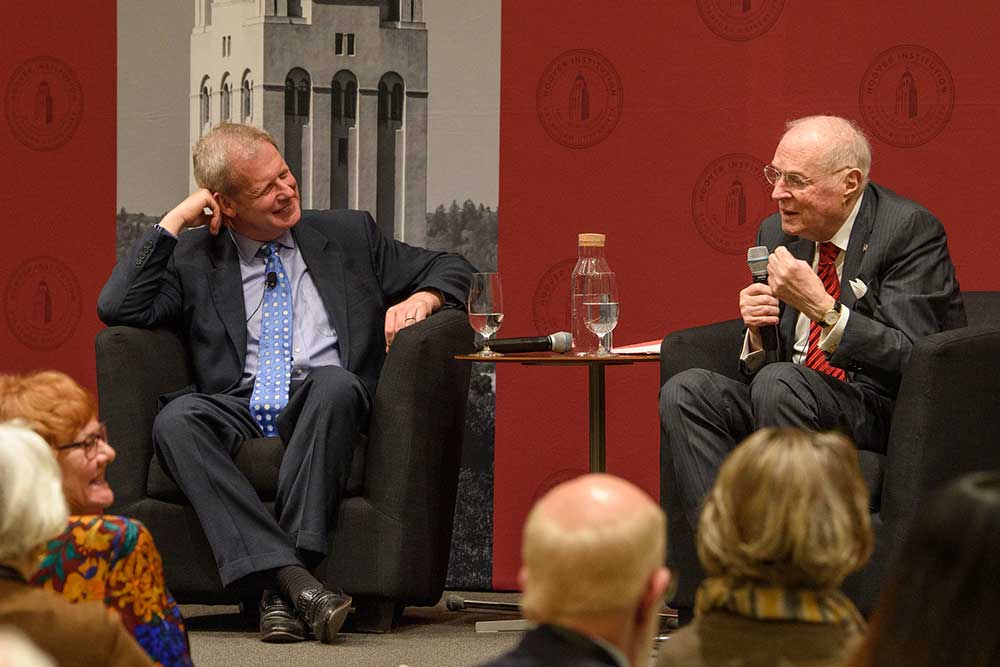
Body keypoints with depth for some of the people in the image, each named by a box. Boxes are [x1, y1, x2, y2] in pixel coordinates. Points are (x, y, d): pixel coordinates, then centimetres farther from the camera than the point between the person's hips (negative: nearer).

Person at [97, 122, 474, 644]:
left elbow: (451, 269, 24)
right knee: (175, 420, -33)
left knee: (335, 383, -36)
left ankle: (279, 594, -40)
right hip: (237, 413, 0)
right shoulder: (192, 258, 16)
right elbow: (117, 308, 3)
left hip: (319, 411, 0)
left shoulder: (348, 235, 20)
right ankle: (295, 582, -44)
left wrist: (420, 298, 1)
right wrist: (175, 223, 4)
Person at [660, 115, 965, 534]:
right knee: (685, 391, -14)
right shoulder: (777, 232, 12)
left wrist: (822, 307, -26)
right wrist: (758, 331, -7)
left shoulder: (910, 230, -9)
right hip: (793, 404, 7)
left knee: (779, 384, -32)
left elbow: (912, 359, -19)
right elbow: (758, 367, 17)